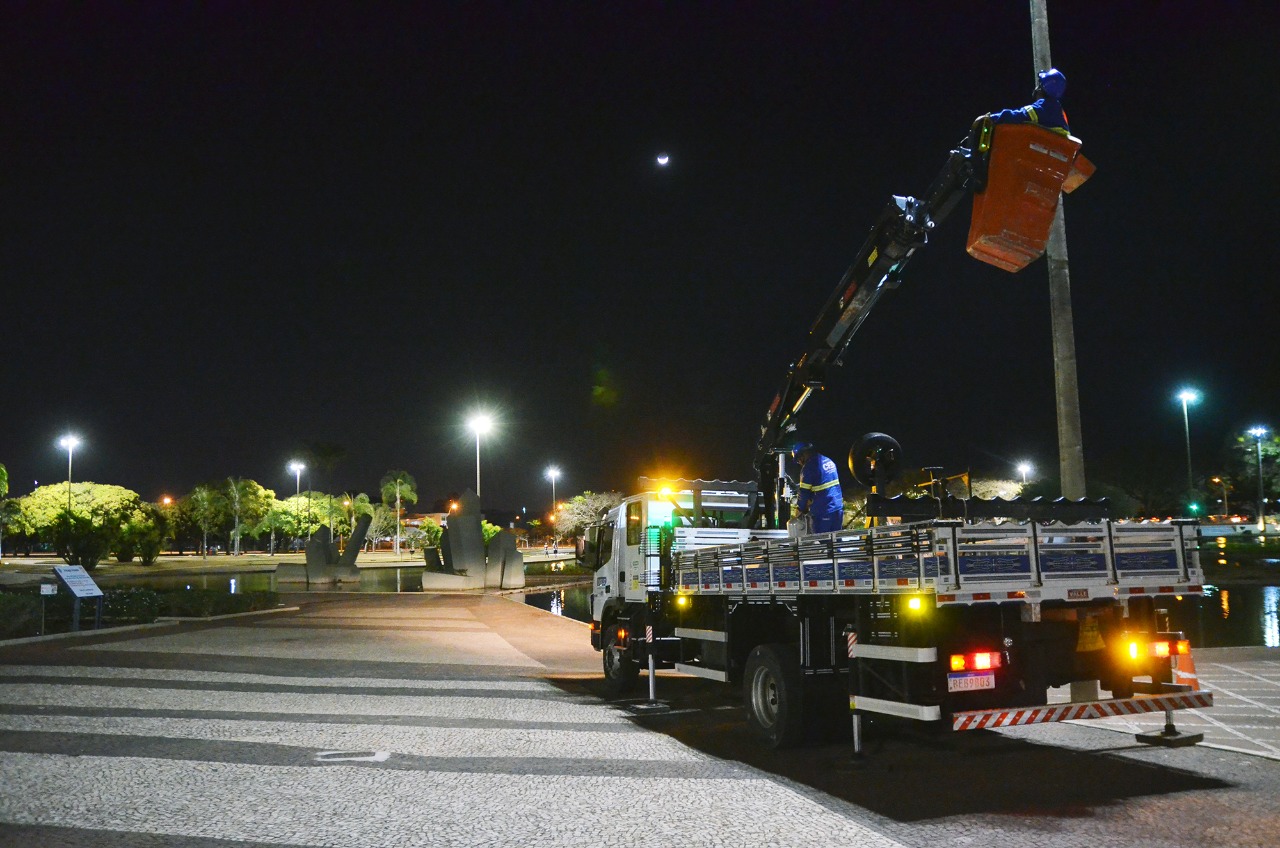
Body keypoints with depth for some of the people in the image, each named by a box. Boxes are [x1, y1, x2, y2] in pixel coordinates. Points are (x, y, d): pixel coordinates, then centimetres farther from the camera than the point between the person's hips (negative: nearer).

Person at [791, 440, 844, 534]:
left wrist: (800, 509, 6)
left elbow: (804, 492, -10)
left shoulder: (809, 466, -13)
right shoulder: (828, 460, 11)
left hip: (823, 513, -7)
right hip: (838, 509, 7)